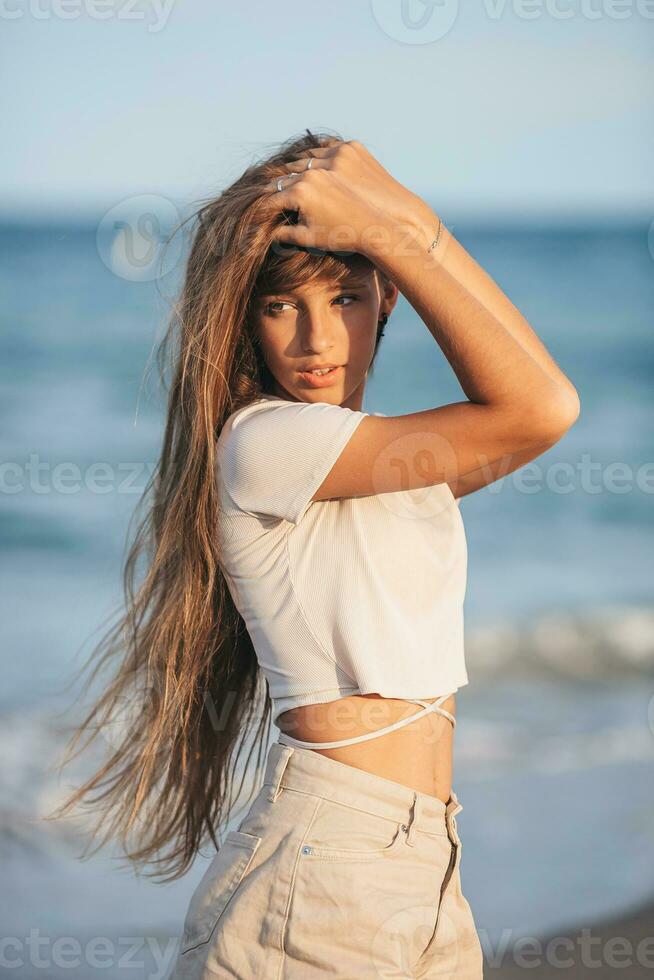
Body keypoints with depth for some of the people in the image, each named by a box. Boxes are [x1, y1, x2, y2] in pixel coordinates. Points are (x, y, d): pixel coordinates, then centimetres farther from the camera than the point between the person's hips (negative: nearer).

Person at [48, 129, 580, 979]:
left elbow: (542, 402, -1)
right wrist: (394, 231, -13)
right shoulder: (263, 441, -13)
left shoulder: (401, 454, 15)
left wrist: (409, 223, -3)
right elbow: (539, 410, -15)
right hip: (322, 872, -8)